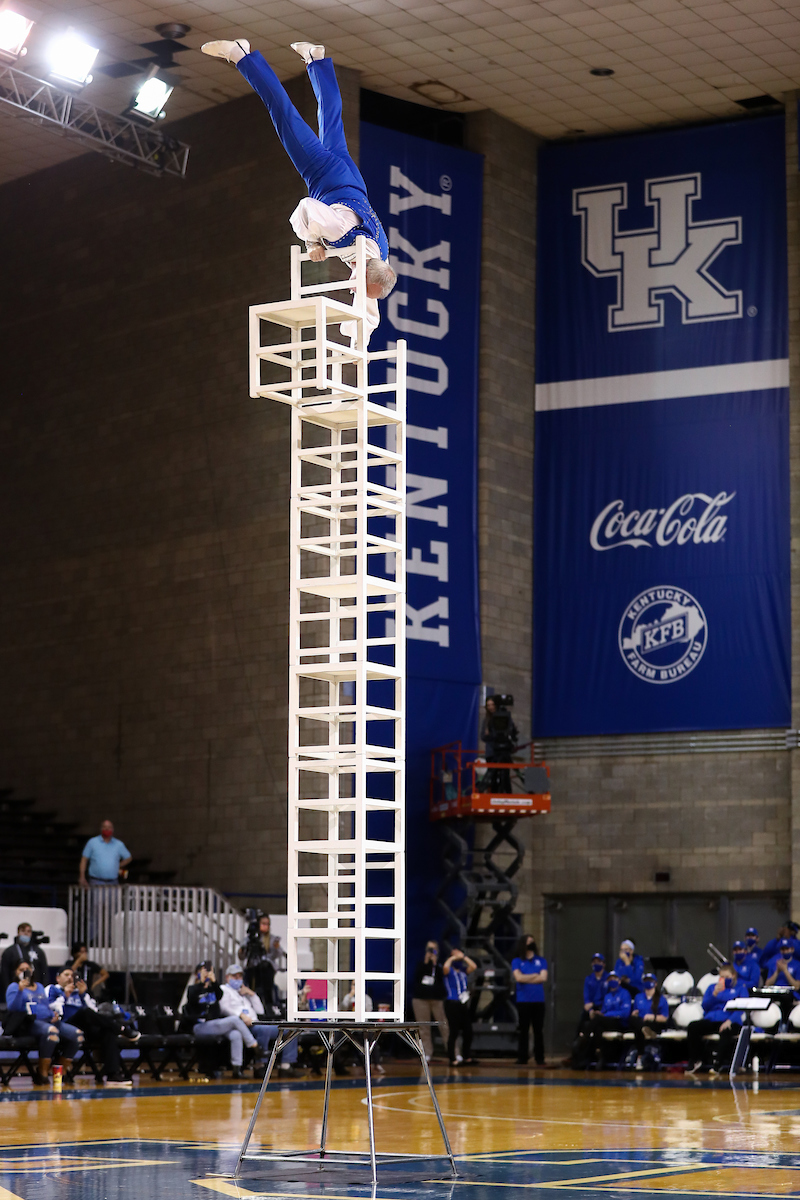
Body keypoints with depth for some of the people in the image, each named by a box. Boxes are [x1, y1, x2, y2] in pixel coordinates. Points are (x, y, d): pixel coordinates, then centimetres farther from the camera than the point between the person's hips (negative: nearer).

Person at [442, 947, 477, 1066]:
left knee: (468, 1032, 7)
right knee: (453, 1032, -5)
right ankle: (452, 1059, 0)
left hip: (463, 1004, 6)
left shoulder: (463, 971, 14)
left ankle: (467, 1057, 15)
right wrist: (452, 958, -6)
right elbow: (445, 967, -23)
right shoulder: (449, 971, -1)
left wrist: (463, 956, 2)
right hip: (452, 1004, -6)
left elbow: (473, 966, 1)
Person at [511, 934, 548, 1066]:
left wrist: (526, 979, -4)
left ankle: (540, 1059, 6)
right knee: (524, 1031, 1)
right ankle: (522, 1060, 2)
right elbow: (518, 977, -9)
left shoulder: (541, 961, 12)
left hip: (539, 1001, 2)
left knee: (539, 1031, 3)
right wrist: (535, 975, -2)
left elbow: (543, 978, -3)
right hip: (523, 1001, -2)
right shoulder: (516, 962, 6)